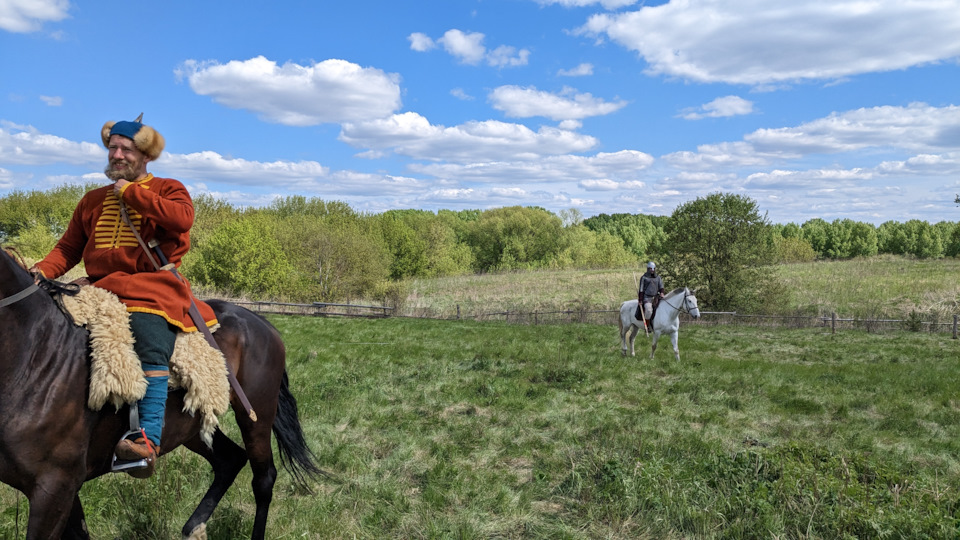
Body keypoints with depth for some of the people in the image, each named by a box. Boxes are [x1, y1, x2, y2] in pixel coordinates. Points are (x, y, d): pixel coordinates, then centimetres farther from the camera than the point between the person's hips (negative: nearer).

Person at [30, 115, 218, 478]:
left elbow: (183, 218, -16)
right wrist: (43, 270, 0)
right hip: (98, 288, 6)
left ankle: (148, 441, -36)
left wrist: (132, 192, -9)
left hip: (151, 288, -6)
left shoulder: (168, 190, 8)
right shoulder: (93, 200, 23)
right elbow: (69, 247, 21)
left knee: (152, 352, -30)